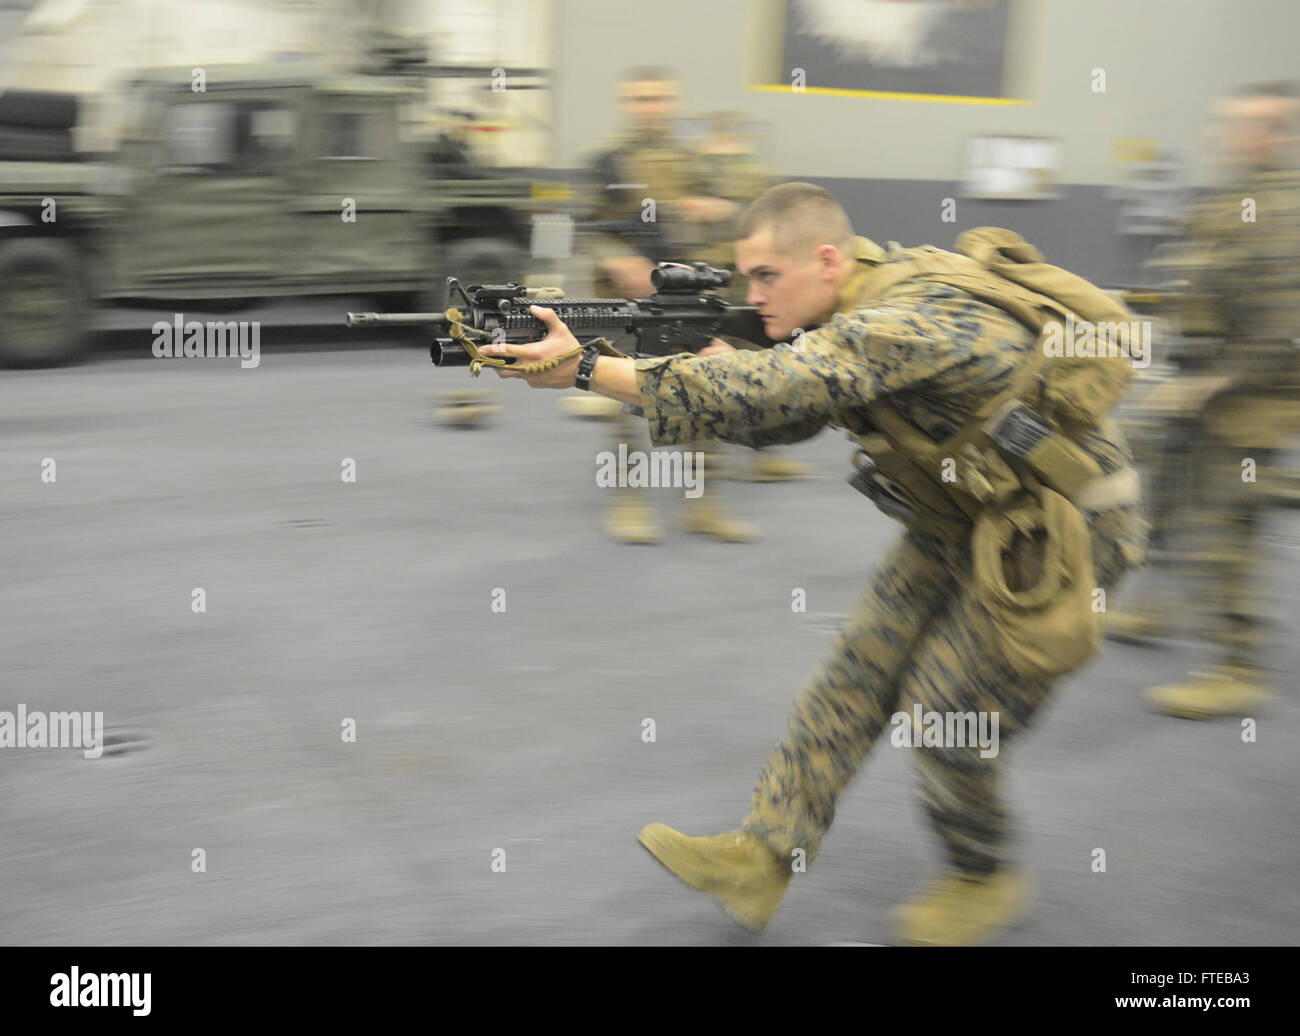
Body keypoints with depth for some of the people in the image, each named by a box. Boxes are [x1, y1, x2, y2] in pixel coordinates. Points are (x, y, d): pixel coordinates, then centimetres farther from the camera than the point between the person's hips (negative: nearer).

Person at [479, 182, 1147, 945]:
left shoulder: (909, 321, -32)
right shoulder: (860, 306, -2)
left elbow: (765, 391, -42)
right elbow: (776, 420, 1)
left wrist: (584, 366, -42)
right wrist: (709, 357, -20)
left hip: (1068, 526, -9)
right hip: (970, 515, 9)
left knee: (944, 715, -5)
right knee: (863, 669, 5)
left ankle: (985, 880, 22)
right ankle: (763, 858, 12)